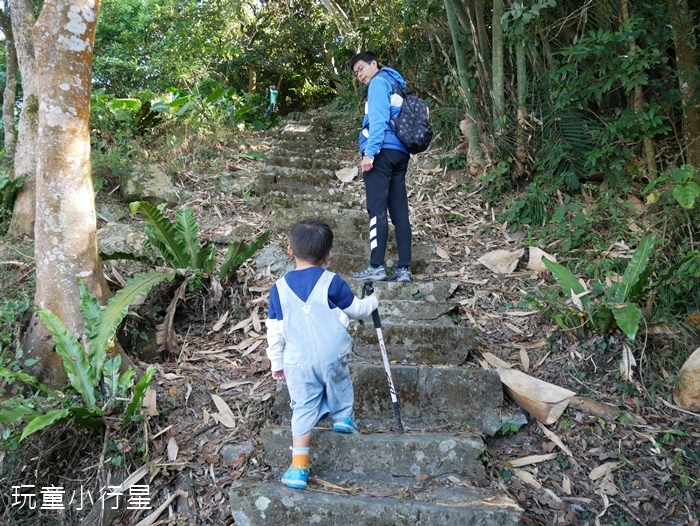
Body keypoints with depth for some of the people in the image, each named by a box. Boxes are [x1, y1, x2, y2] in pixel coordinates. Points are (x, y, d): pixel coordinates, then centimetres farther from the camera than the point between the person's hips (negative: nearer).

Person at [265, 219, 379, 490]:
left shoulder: (280, 287, -2)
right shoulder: (332, 282, -9)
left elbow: (275, 330, 3)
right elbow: (356, 309, 5)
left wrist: (276, 363, 15)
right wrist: (373, 300, 27)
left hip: (297, 360, 2)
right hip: (332, 354, -2)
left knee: (303, 408, 10)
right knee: (340, 384, 27)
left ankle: (299, 468, 9)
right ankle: (344, 418, 50)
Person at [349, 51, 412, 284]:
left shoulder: (379, 82, 2)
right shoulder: (396, 85, 28)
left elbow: (378, 118, -12)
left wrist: (370, 151, -18)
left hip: (382, 152, -8)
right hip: (400, 153, 8)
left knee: (377, 210, -11)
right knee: (400, 212, 1)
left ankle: (376, 267, -13)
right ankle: (403, 269, -1)